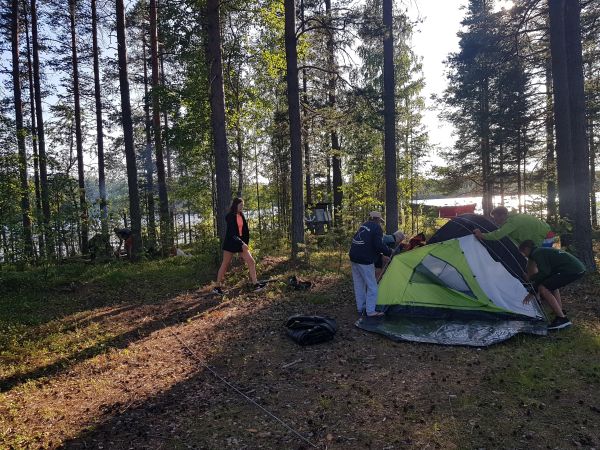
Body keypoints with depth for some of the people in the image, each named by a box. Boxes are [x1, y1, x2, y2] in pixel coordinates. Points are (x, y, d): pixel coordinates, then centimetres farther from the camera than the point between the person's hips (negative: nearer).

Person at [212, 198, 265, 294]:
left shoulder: (241, 216, 9)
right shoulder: (230, 216, -13)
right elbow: (232, 232, -22)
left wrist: (245, 243, 11)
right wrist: (242, 244, -28)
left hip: (241, 242, 7)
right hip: (231, 242, -7)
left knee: (251, 262, -2)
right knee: (225, 264, 2)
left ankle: (256, 284, -1)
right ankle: (217, 287, 13)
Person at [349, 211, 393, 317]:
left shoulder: (364, 225, 14)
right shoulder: (377, 228, -9)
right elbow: (379, 245, -18)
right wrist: (389, 252, -2)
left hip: (354, 257, 8)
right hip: (365, 260, -8)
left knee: (359, 284, 16)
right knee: (372, 286, 1)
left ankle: (361, 308, 25)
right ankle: (370, 311, 2)